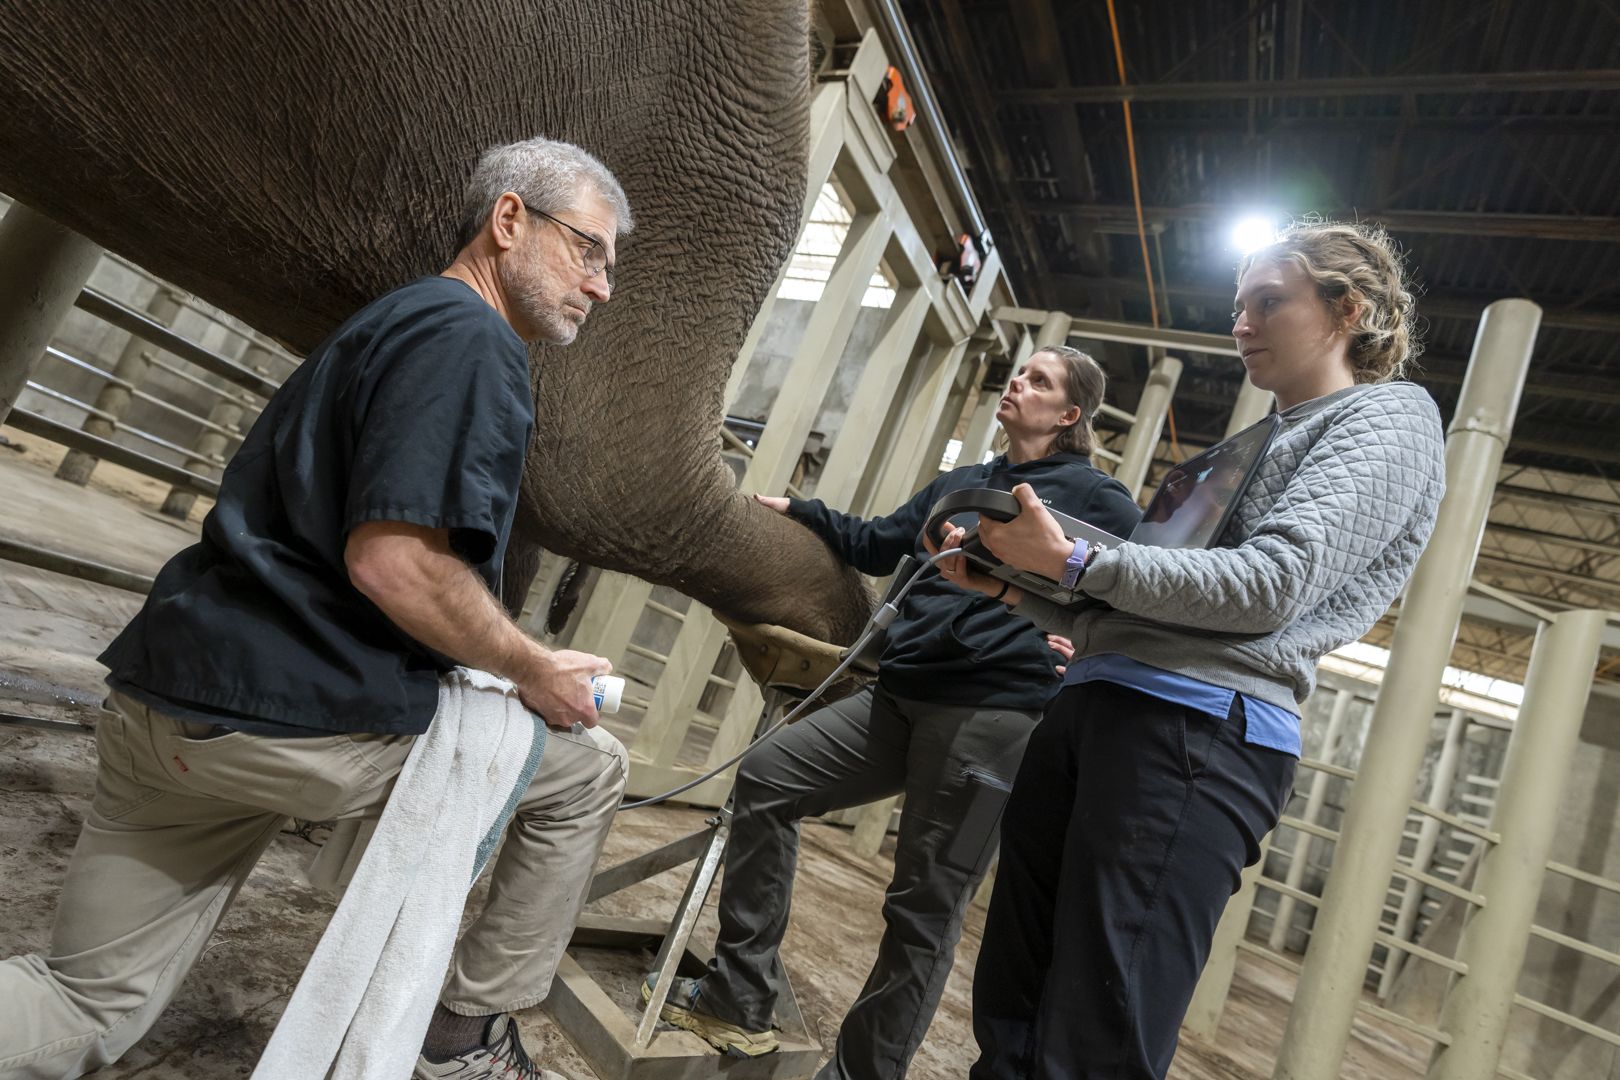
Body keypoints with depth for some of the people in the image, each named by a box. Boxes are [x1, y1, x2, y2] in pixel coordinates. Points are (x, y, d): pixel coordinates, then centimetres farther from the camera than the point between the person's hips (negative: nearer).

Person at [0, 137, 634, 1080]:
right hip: (306, 719, -10)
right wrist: (534, 670, -10)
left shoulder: (398, 322, 20)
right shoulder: (470, 338, -12)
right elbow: (391, 559, -25)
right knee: (589, 769, 11)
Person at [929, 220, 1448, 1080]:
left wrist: (1072, 560, -10)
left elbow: (1269, 585, -11)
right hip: (1090, 706, 8)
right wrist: (1013, 586, 12)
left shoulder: (1387, 418, 7)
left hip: (1200, 725, -8)